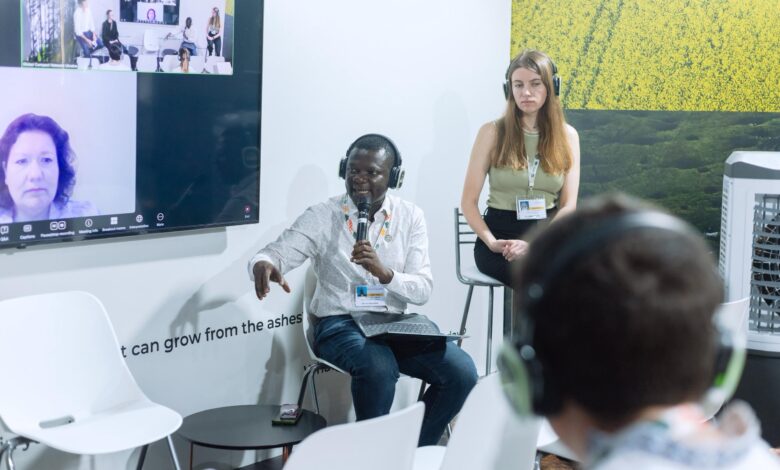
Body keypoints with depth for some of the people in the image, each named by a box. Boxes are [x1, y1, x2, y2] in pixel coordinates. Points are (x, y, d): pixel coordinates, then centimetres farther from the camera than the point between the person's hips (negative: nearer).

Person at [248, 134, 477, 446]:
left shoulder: (410, 217, 3)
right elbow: (276, 253, -13)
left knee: (462, 372, -18)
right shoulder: (322, 216, -2)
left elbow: (422, 290, -3)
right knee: (378, 368, -36)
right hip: (339, 324, -3)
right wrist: (263, 265, -39)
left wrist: (384, 272, -24)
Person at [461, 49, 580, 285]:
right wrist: (491, 241, -17)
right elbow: (468, 201, 0)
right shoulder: (492, 132, 1)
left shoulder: (567, 135, 7)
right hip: (501, 235, -2)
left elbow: (569, 206, 2)